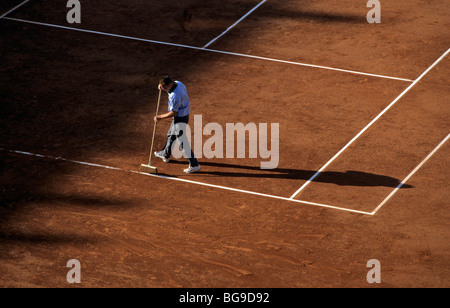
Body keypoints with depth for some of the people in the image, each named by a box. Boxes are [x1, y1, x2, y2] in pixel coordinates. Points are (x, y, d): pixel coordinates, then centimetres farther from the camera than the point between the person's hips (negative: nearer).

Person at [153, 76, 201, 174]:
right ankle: (165, 155, 51)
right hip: (184, 114, 10)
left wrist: (160, 117, -14)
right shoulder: (177, 83, -7)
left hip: (180, 119, -10)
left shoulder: (174, 96, -33)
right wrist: (162, 86, 1)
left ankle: (194, 165, -3)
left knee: (182, 142, -6)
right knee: (171, 135, 29)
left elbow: (173, 113, -25)